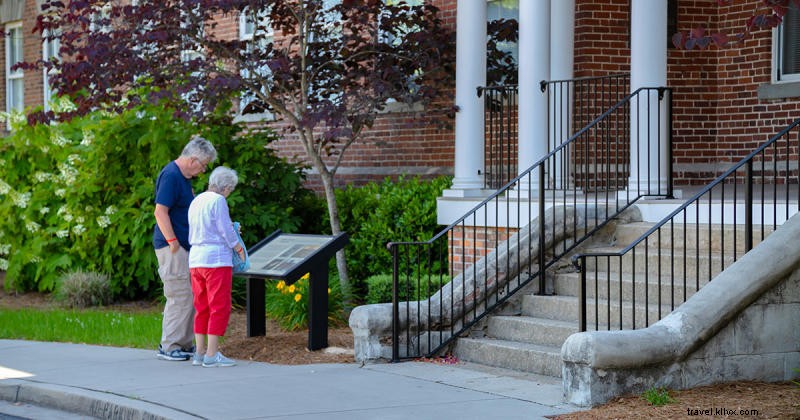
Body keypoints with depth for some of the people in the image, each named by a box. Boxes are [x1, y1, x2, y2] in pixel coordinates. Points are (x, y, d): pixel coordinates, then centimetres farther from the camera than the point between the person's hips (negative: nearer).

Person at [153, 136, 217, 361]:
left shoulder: (183, 177, 17)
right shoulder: (170, 176, -16)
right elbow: (160, 211, -22)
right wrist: (172, 241, -21)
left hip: (185, 246, 10)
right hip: (173, 247, -10)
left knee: (191, 296, 12)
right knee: (180, 296, -9)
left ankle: (184, 344, 19)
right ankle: (169, 347, -3)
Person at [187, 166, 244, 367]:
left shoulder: (196, 201, 14)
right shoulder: (218, 201, -10)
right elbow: (226, 231, -11)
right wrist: (239, 249, 5)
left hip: (196, 258, 8)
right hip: (216, 259, -8)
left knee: (202, 308, 12)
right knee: (220, 307, -4)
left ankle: (200, 353, 13)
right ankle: (212, 355, -7)